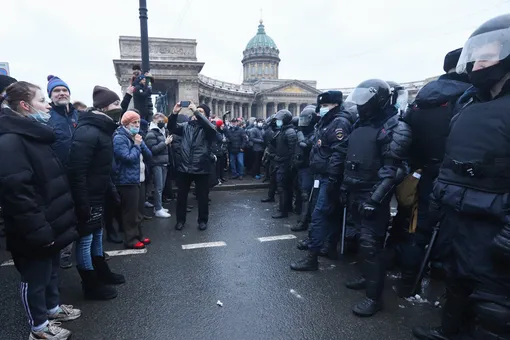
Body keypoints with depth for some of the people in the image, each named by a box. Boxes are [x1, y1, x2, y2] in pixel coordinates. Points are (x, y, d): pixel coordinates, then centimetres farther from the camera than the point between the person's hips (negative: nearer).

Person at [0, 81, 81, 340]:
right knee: (35, 276, 10)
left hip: (49, 223, 9)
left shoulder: (34, 135, 10)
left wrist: (57, 220, 19)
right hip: (35, 233, -9)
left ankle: (52, 307, 44)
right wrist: (38, 230, -25)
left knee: (51, 268, 24)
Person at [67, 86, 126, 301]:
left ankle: (101, 272, 39)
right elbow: (76, 171, -26)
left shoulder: (102, 130, 9)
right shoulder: (88, 132, -23)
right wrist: (82, 203, -24)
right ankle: (91, 285, 21)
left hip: (98, 195, 10)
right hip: (87, 198, -10)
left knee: (97, 235, 22)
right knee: (86, 239, 6)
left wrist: (111, 191, 15)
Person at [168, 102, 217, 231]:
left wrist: (196, 112, -25)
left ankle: (203, 220, 26)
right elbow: (172, 127, -3)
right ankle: (180, 219, 29)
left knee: (203, 196, 9)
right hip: (184, 167, 3)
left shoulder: (207, 128, -1)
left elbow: (212, 128, -23)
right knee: (181, 196, 13)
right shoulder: (186, 126, 9)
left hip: (201, 168, -3)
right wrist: (175, 113, -19)